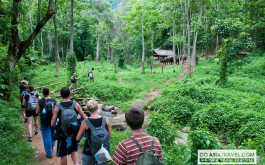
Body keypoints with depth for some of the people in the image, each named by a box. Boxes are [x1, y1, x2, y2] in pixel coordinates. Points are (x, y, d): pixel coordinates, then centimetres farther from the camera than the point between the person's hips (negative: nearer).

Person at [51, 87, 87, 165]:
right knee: (74, 151, 22)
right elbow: (84, 118, -5)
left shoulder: (57, 107, -12)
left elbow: (52, 124, -11)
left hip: (63, 134, -2)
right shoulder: (76, 104, -8)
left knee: (63, 155, 16)